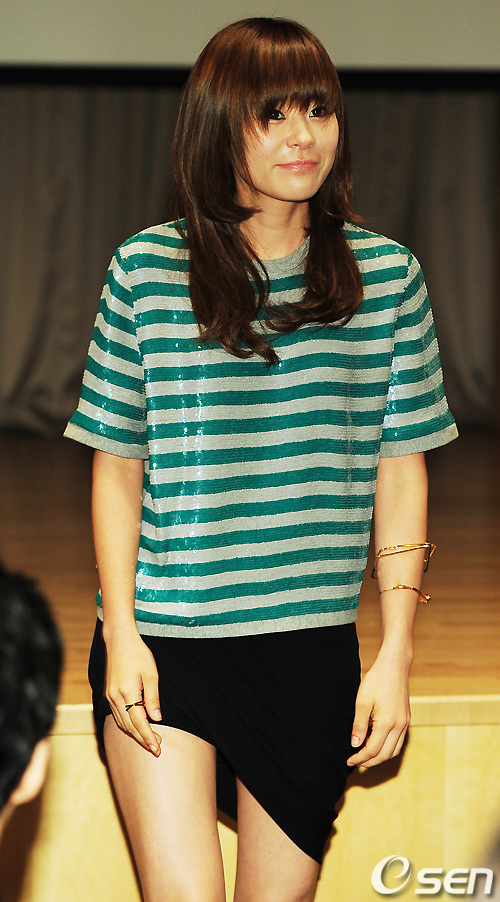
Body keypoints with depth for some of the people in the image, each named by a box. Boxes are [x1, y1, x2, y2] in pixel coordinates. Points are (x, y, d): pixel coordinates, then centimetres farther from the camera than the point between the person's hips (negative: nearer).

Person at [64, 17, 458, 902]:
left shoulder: (386, 276, 3)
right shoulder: (147, 269, 0)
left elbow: (401, 471, 5)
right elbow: (117, 465, 4)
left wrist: (397, 655, 1)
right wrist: (120, 633, -3)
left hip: (310, 643, 1)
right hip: (163, 639, -1)